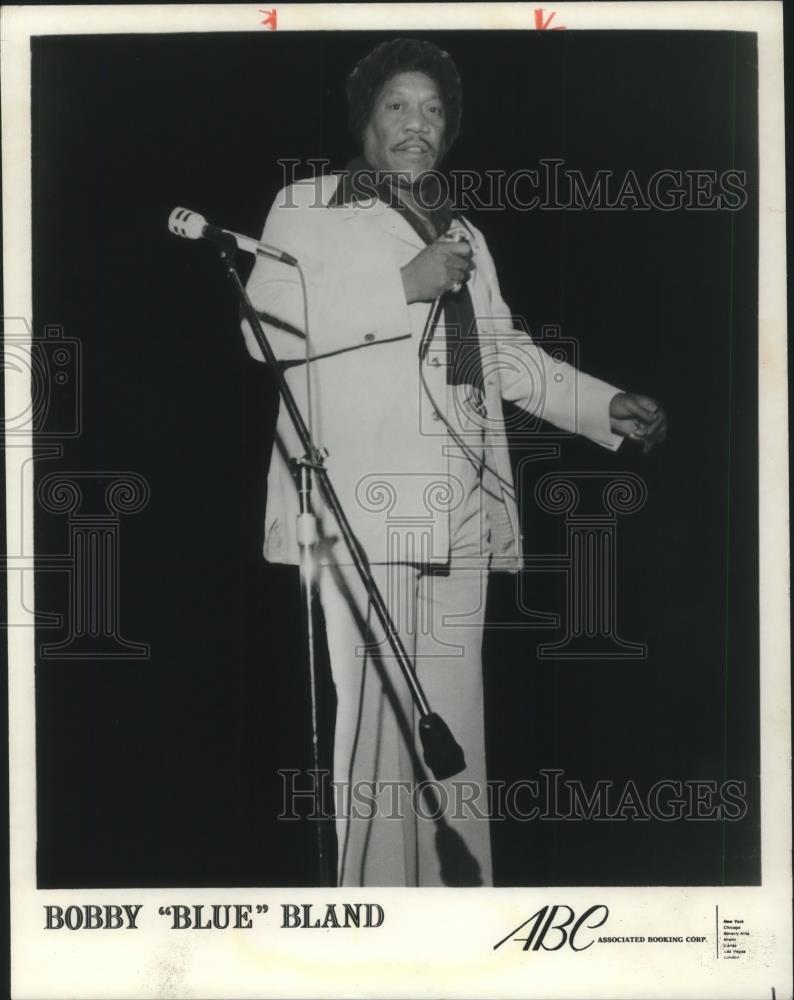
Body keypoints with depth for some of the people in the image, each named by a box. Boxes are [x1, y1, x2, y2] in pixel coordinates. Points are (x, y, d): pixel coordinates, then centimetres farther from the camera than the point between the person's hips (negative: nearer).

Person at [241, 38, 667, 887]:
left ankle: (453, 884, 12)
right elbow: (265, 327, -5)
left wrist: (606, 405, 15)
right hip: (362, 502, -5)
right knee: (374, 710, -9)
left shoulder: (465, 236, 28)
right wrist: (403, 285, -10)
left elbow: (504, 351, 28)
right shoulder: (307, 210, 9)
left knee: (453, 719, 5)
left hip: (458, 512, 6)